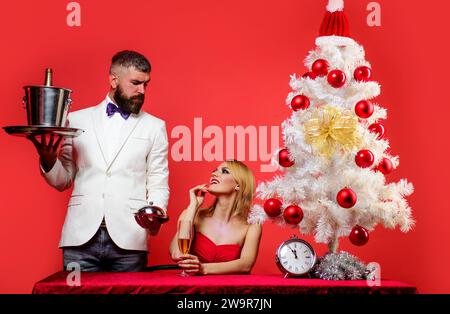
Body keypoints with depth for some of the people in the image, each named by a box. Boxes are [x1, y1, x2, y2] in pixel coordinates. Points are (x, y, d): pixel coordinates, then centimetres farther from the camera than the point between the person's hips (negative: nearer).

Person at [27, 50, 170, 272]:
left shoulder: (154, 126, 10)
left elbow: (158, 185, 8)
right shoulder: (77, 120, 11)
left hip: (128, 239, 0)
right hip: (81, 237, 1)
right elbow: (62, 181, 15)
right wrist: (48, 160, -6)